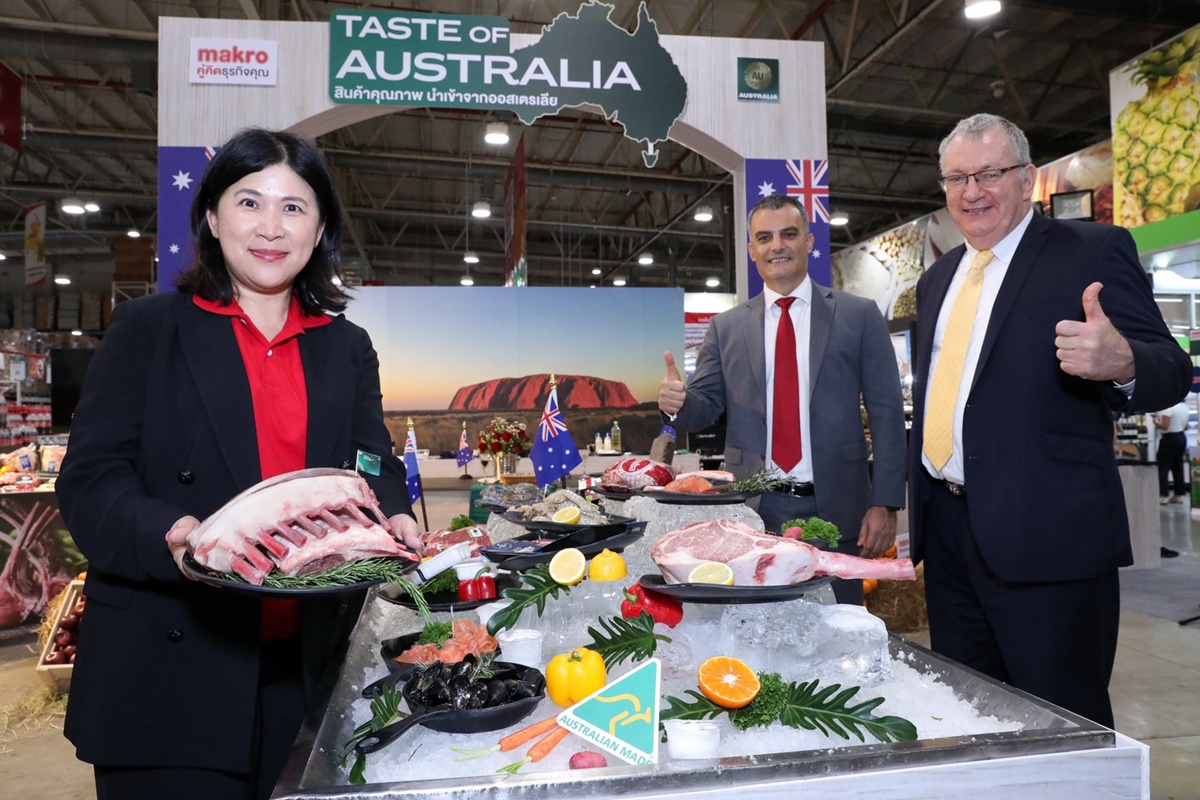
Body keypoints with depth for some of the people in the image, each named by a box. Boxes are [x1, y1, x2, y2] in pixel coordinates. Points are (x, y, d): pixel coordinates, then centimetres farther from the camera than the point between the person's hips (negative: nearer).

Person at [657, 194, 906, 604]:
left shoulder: (859, 316, 3)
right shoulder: (726, 327, 7)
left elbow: (887, 414, 0)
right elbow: (707, 405, 7)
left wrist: (885, 504, -6)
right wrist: (679, 401, -17)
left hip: (836, 509, -1)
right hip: (753, 511, 1)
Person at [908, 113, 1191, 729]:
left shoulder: (1093, 251, -2)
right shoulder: (937, 278, 16)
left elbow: (1169, 371, -8)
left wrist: (1120, 363, -32)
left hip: (1046, 537, -6)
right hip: (949, 533, 6)